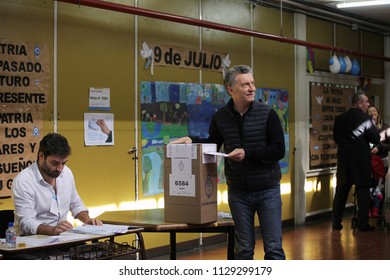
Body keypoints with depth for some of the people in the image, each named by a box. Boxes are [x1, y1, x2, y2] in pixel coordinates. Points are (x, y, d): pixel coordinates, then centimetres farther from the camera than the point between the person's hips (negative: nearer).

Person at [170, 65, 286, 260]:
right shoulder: (220, 117, 0)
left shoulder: (267, 114, -8)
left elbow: (279, 150, -12)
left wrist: (247, 153, -21)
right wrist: (191, 141, -3)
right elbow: (212, 145, 15)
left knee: (273, 248, 1)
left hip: (267, 190, -2)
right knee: (243, 249, 9)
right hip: (238, 192, 2)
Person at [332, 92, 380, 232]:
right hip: (361, 160, -4)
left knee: (341, 191, 10)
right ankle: (363, 224, 4)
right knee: (363, 191, 3)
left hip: (343, 160, 4)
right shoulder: (365, 118, -11)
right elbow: (376, 139, -9)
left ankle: (336, 223, 12)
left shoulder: (339, 118, 3)